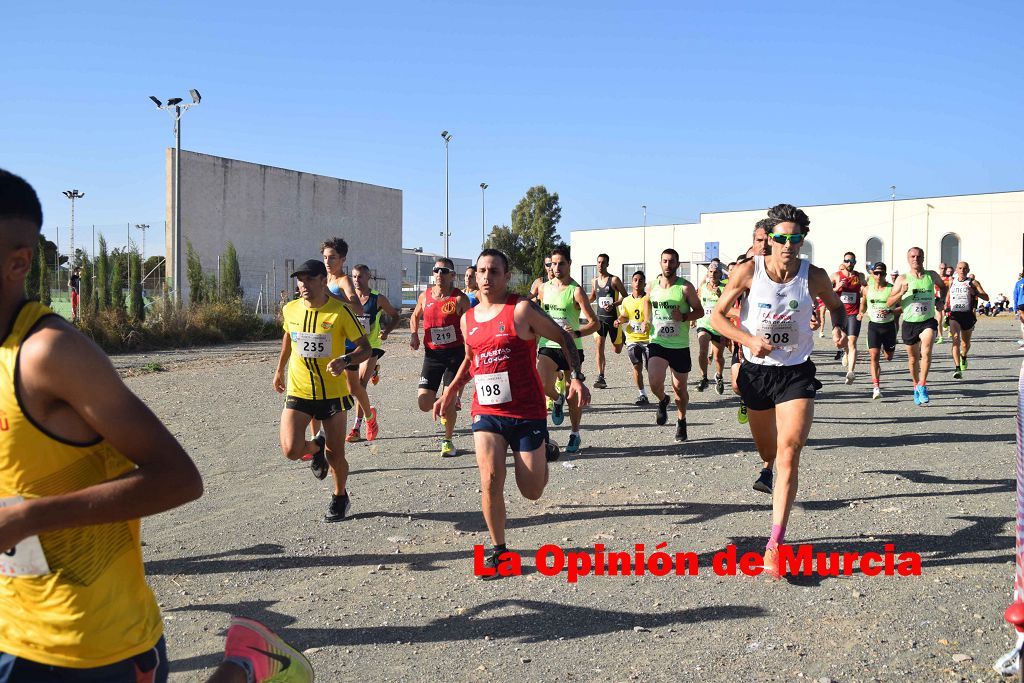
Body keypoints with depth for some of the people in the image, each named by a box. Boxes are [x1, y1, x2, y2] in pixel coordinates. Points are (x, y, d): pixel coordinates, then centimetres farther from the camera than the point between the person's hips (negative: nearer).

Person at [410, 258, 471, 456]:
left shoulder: (460, 298, -5)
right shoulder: (425, 296, 5)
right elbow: (415, 317, 23)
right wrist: (414, 335, 5)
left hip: (455, 353, -3)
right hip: (432, 354, 3)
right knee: (424, 404, -3)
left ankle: (448, 441, 18)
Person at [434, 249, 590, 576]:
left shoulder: (522, 309, -10)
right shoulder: (468, 319, 8)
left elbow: (564, 337, -5)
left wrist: (575, 378, -17)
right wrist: (452, 389, 14)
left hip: (527, 413, -3)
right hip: (486, 412, 4)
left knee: (532, 492, 5)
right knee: (490, 481, -11)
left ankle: (545, 453, 39)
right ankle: (498, 549, 9)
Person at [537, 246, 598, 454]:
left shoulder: (576, 291, -9)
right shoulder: (544, 288, 7)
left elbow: (594, 322, -13)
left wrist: (576, 333, -30)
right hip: (548, 346, 3)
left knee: (573, 396, 6)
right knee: (542, 384, -21)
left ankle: (575, 434, 26)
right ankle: (557, 399, 14)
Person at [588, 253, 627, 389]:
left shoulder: (614, 280, -8)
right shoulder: (594, 281, 7)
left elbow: (625, 296, -7)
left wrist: (613, 305, -21)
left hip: (613, 317, -3)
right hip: (600, 317, 3)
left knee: (617, 350, 9)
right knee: (599, 346, -11)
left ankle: (622, 337, 45)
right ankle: (600, 378, -10)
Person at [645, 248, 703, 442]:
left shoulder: (685, 287, -7)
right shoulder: (651, 286, 1)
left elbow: (700, 311, 0)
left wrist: (684, 317, -18)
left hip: (680, 346, -1)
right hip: (657, 343, 1)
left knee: (679, 388, 10)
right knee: (654, 382, -19)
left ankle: (681, 422, 35)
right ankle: (663, 401, 17)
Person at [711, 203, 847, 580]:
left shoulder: (814, 276, -7)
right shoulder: (748, 272, -10)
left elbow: (836, 306, 13)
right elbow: (717, 315, -4)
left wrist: (838, 329, -9)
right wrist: (749, 340, -20)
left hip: (796, 372, -1)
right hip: (756, 370, 1)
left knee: (789, 453, -15)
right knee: (767, 448, 19)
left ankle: (775, 544, -14)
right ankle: (768, 469, 58)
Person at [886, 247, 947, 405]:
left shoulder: (932, 275, 4)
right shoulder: (903, 279, -1)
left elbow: (943, 287, 28)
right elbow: (889, 303, -5)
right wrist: (901, 293, -21)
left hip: (928, 321, 0)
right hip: (910, 322, 0)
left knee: (926, 351, -25)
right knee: (913, 358, 13)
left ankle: (922, 386, -16)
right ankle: (916, 387, 34)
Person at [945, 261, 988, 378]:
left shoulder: (972, 282, 2)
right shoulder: (952, 281, 10)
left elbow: (986, 297, -4)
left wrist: (974, 292, -21)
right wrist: (946, 306, 21)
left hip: (968, 315, 0)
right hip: (954, 315, 0)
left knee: (965, 343, 14)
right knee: (956, 339, -20)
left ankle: (963, 357, 49)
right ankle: (957, 368, -26)